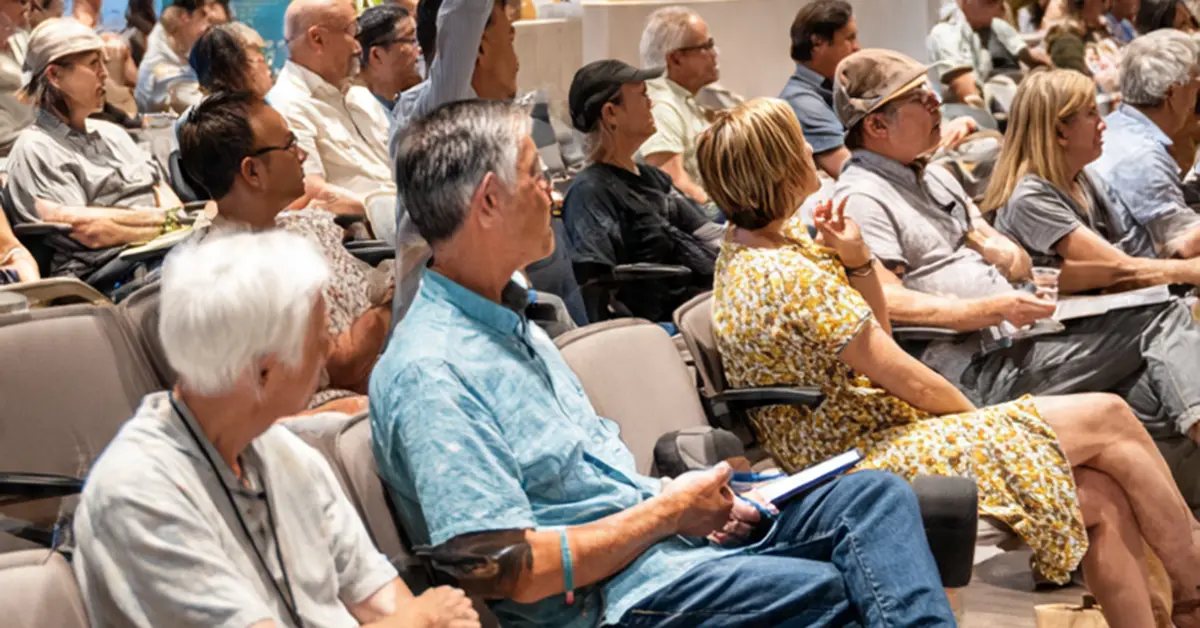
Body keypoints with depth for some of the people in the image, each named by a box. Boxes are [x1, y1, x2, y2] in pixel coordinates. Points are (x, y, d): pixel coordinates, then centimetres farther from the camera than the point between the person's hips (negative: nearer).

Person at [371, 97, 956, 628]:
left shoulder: (511, 325, 16)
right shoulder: (430, 373, -18)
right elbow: (506, 571, -23)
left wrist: (689, 500, 2)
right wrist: (668, 511, -12)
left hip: (659, 528, 10)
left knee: (878, 495, -5)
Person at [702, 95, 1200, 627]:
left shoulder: (750, 251, 8)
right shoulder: (790, 277, -23)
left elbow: (876, 334, 15)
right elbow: (907, 378, -15)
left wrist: (855, 260, -1)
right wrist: (979, 415, 2)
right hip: (867, 460, -10)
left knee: (1105, 497, 1)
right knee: (1107, 421, -5)